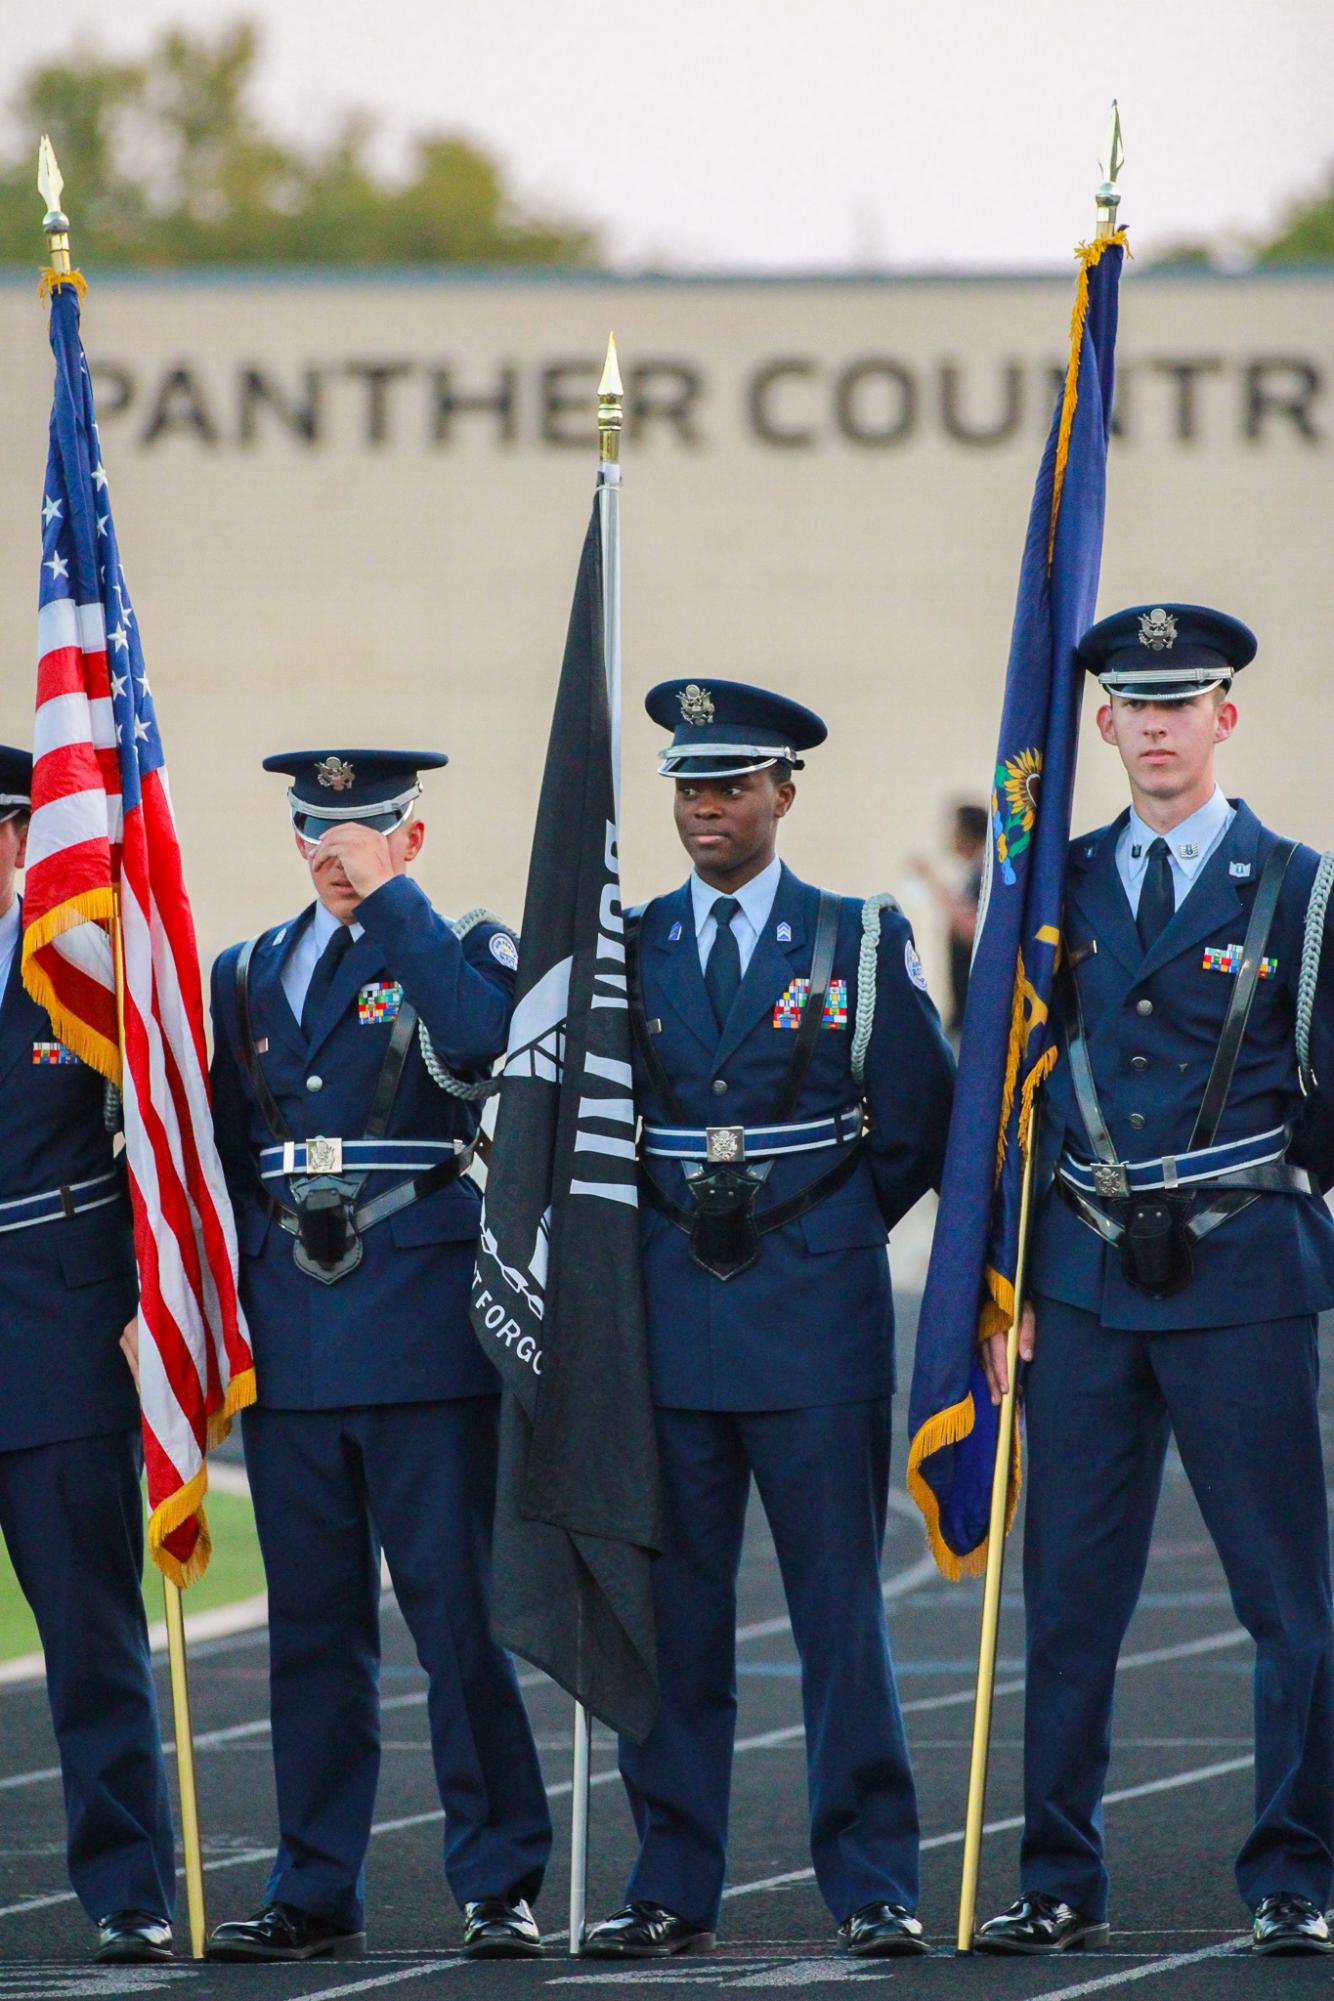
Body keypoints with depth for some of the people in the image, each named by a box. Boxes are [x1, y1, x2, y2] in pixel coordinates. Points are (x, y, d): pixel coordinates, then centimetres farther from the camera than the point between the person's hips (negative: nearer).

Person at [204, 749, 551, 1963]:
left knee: (459, 1610, -5)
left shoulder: (463, 952, 3)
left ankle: (501, 1885, 0)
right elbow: (227, 1147, 19)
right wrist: (226, 1308, 10)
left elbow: (481, 1036, -20)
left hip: (424, 1322, -4)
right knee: (312, 1624, 6)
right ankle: (316, 1897, 10)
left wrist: (391, 901, -15)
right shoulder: (250, 974, 16)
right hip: (291, 1335, 4)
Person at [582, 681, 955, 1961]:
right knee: (670, 1613, 3)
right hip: (667, 1317, 2)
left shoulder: (859, 944, 3)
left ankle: (872, 1888, 2)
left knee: (840, 1609, -2)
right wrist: (674, 1227, 10)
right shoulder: (625, 950, 9)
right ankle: (672, 1890, 9)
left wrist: (823, 1230, 10)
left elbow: (919, 1127, 7)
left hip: (816, 1324, -2)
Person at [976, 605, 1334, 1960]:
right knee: (1068, 1591, 3)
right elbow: (1017, 1092, 12)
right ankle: (1060, 1884, 10)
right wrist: (1003, 1277, 6)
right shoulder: (1064, 889, 11)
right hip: (1086, 1274, 3)